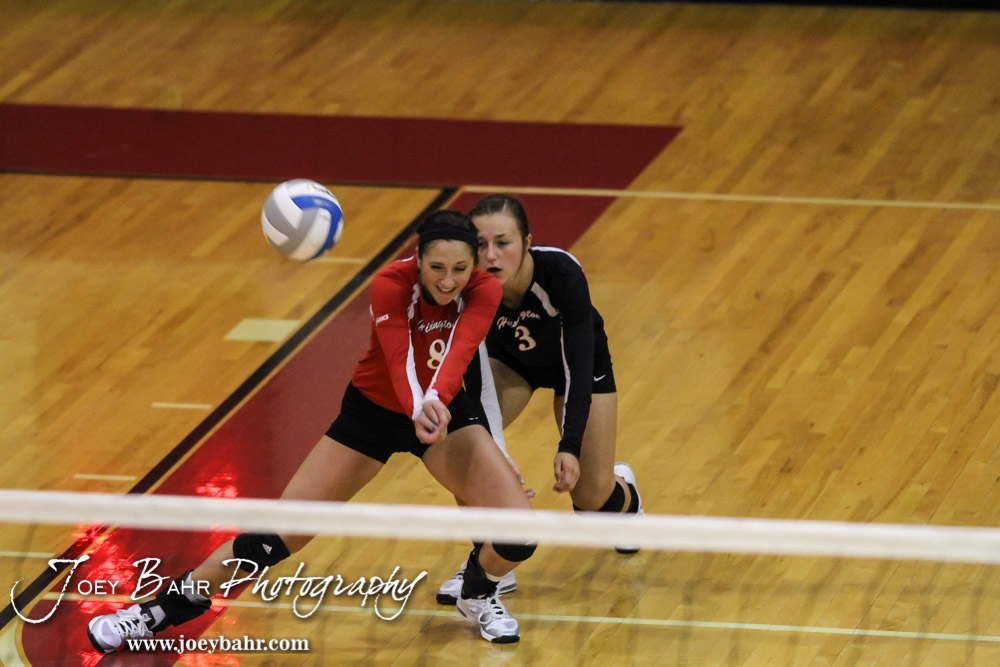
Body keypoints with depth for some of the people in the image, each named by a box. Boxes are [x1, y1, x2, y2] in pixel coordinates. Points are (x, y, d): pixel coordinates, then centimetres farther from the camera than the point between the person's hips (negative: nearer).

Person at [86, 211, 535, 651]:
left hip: (446, 409, 2)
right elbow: (401, 361, -44)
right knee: (279, 534, -5)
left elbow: (459, 352, -43)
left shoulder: (484, 291, -25)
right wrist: (418, 412, -66)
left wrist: (436, 401, -66)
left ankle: (478, 596, 19)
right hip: (372, 410, -2)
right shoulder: (391, 285, -31)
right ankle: (165, 608, 15)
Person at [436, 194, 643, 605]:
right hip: (509, 359, 2)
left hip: (579, 357, -2)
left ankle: (624, 497, 37)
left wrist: (569, 447, -48)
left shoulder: (561, 272, -40)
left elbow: (579, 366, -38)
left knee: (591, 497, -2)